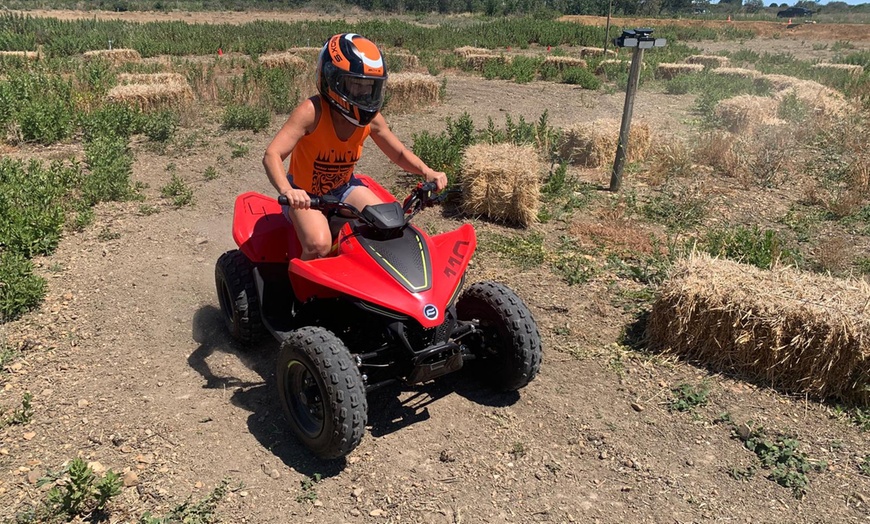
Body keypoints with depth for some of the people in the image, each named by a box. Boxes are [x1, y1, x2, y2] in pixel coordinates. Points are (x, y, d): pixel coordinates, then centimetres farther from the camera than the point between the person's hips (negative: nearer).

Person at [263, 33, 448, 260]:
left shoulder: (371, 118, -11)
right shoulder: (312, 112, -26)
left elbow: (399, 154, 3)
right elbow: (272, 155, -33)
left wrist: (426, 171, -17)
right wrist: (287, 190, -53)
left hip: (343, 188, 5)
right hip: (305, 195, -5)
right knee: (319, 245, -31)